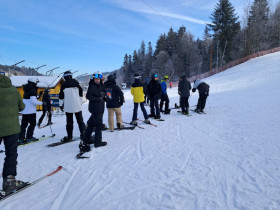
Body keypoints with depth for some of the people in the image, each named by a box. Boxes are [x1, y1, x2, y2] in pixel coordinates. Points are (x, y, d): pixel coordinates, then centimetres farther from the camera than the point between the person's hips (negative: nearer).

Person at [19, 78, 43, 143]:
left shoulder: (27, 90, 14)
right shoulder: (33, 90, -14)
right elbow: (33, 101, -23)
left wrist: (38, 96, 24)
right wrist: (42, 103, -22)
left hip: (24, 110, 9)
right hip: (30, 111, -9)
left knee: (24, 124, 10)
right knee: (32, 124, 4)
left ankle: (21, 138, 11)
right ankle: (29, 137, 7)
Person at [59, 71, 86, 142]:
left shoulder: (64, 85, 1)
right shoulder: (76, 83, 3)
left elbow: (61, 96, 4)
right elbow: (80, 94, 8)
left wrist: (61, 105, 13)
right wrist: (80, 102, 18)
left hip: (68, 107, -1)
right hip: (77, 106, 1)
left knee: (69, 121, 6)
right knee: (80, 120, 9)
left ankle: (69, 136, 8)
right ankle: (83, 133, 6)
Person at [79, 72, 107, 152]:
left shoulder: (100, 86, 16)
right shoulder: (92, 86, -10)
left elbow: (103, 93, 23)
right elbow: (88, 96, -17)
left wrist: (103, 94, 2)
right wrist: (98, 99, -21)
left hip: (99, 108, 9)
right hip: (95, 108, -9)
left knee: (91, 124, 15)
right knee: (99, 125, -4)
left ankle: (86, 139, 26)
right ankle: (98, 142, 6)